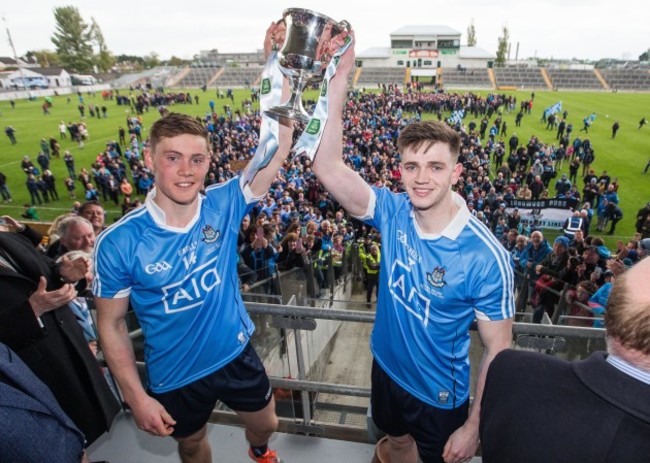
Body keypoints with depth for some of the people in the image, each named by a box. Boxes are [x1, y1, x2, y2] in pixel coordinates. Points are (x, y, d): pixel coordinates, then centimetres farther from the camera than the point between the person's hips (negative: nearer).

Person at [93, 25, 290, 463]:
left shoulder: (224, 205, -19)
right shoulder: (119, 242, -23)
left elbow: (278, 146, -27)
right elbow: (111, 323, -11)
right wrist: (137, 397, -10)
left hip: (238, 353, 2)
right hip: (175, 376, -1)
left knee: (266, 424, 27)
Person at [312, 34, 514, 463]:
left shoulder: (487, 257, -28)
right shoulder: (393, 213, -19)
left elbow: (498, 351, -18)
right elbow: (328, 168, -32)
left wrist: (474, 425, -12)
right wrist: (339, 80, -37)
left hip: (440, 394, -3)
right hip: (386, 367, 4)